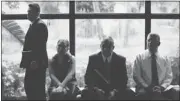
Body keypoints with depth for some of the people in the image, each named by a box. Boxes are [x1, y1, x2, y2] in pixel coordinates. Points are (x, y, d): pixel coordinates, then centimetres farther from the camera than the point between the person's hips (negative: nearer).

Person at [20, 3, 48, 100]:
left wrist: (36, 61, -24)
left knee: (38, 88, -6)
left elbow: (41, 45, -19)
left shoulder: (40, 25, -11)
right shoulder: (33, 25, 19)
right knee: (29, 86, 12)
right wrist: (25, 61, 16)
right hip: (31, 62, 10)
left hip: (37, 63, -10)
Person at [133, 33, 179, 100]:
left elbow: (169, 77, 9)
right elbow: (136, 76, 0)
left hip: (161, 90, 2)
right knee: (143, 94, -37)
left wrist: (162, 87, -12)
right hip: (145, 89, -2)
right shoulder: (140, 57, 7)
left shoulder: (164, 59, 12)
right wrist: (147, 87, -14)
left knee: (173, 93, -29)